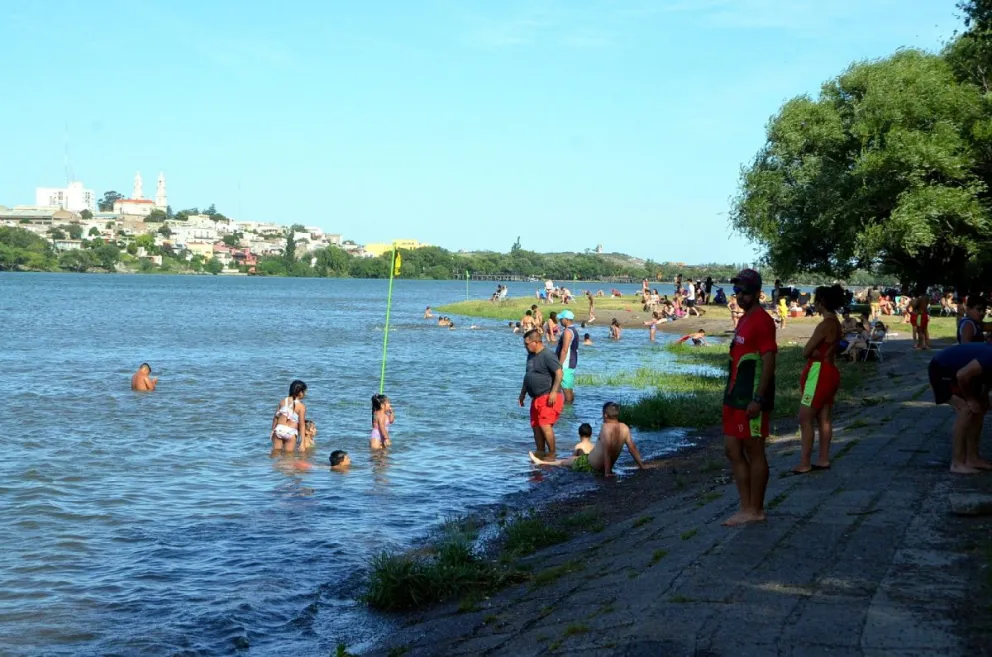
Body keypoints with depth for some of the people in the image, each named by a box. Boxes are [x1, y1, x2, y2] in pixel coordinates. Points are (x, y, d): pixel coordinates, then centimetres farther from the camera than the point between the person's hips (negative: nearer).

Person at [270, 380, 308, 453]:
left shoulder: (283, 401, 7)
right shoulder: (301, 406, -6)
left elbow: (276, 417, 11)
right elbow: (302, 424, -8)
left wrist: (273, 430, 22)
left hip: (279, 429, 4)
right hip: (291, 432, -4)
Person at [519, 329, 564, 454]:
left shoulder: (547, 355, -13)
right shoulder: (531, 355, 16)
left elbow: (559, 373, -19)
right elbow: (528, 376, 26)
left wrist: (554, 392, -25)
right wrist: (523, 393, 25)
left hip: (548, 398, -10)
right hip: (536, 398, 10)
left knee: (545, 425, -18)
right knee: (536, 427, 10)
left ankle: (552, 454, -11)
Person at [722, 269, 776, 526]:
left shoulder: (762, 321, -13)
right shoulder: (744, 319, 17)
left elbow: (769, 362, -19)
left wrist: (758, 399, -23)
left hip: (752, 398, -10)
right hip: (736, 395, 10)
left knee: (754, 452, -2)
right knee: (732, 449, 11)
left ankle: (755, 510, 7)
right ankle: (746, 507, 18)